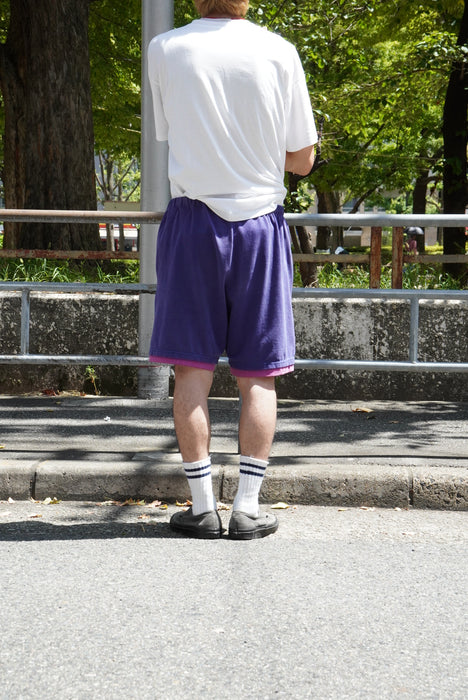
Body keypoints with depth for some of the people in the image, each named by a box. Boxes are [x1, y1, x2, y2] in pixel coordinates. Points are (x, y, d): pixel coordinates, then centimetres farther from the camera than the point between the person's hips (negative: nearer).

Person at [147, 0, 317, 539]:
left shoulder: (165, 50, -3)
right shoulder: (278, 53, -4)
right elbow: (301, 160, 2)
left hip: (193, 218, 0)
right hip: (259, 220, 0)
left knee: (192, 369, 4)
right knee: (257, 376, 6)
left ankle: (202, 506, 5)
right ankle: (248, 507, 6)